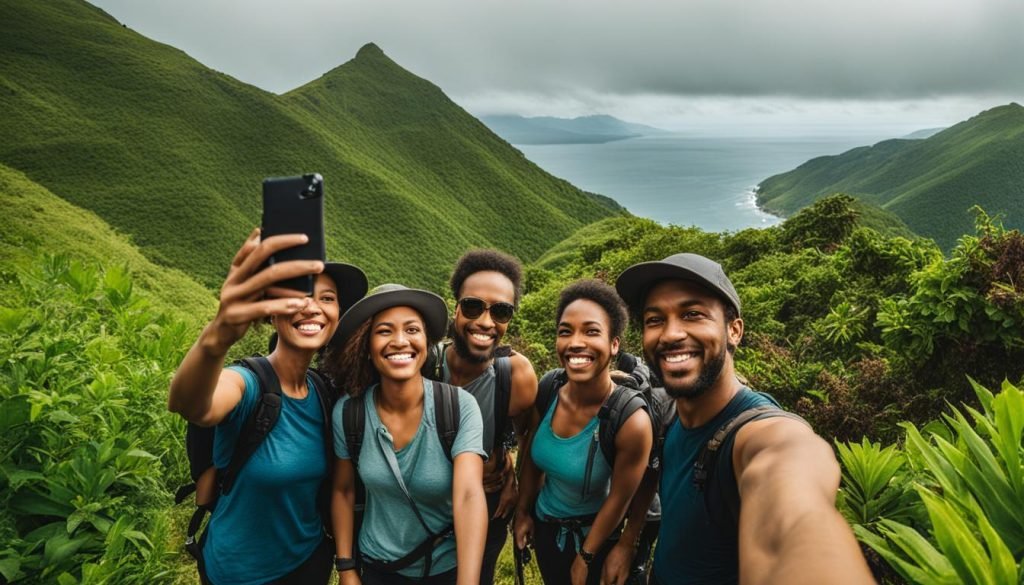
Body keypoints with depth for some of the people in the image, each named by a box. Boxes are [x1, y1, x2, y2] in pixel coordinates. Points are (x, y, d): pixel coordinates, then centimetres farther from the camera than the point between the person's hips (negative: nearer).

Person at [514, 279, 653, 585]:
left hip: (594, 538, -4)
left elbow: (618, 500, -19)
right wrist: (523, 512, 9)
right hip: (544, 527, 4)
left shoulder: (631, 420, -31)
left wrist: (585, 558, -8)